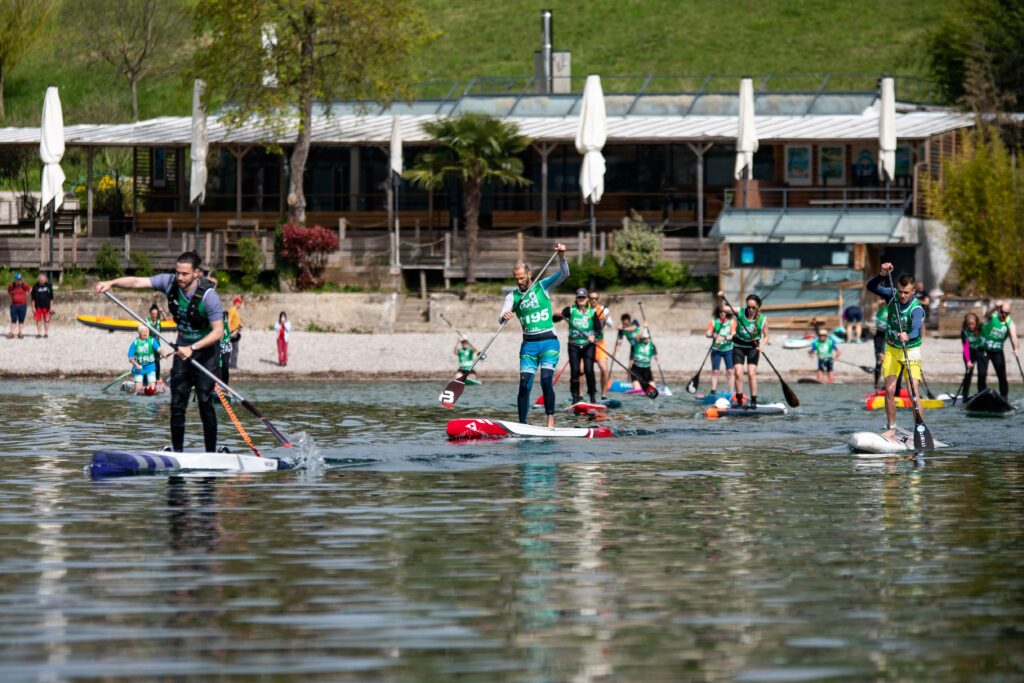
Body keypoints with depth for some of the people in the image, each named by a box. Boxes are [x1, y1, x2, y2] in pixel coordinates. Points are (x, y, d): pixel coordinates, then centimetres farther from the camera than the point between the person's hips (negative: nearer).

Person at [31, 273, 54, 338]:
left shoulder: (48, 286, -1)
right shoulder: (35, 286, -3)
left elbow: (51, 297, 5)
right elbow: (33, 298, 1)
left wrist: (51, 306, 3)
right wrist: (33, 307, -3)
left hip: (46, 306, 0)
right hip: (38, 306, 0)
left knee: (46, 320, 2)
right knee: (38, 320, 2)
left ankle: (46, 333, 11)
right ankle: (39, 333, 12)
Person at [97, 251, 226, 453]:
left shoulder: (208, 296, -25)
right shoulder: (170, 282, -11)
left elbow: (218, 331, -24)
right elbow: (137, 282, -15)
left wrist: (193, 348, -33)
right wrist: (111, 283, -31)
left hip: (206, 349, -5)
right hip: (183, 347, 5)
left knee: (205, 402, -10)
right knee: (177, 404, 0)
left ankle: (211, 453, -4)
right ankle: (177, 451, 6)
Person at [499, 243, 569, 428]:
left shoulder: (543, 286, 3)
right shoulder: (513, 296, 6)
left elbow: (564, 274, -7)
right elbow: (501, 318, -6)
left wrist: (561, 256, -24)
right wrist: (504, 317, -31)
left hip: (549, 342, -2)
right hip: (528, 345, 2)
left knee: (546, 380, -19)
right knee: (524, 385, -6)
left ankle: (550, 419, -15)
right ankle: (522, 425, -3)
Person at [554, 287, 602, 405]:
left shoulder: (592, 312, 4)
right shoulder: (570, 310, 2)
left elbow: (598, 327, 0)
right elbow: (555, 319, -5)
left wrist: (594, 336, -20)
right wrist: (557, 316, -29)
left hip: (588, 345, 0)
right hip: (574, 345, 1)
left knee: (589, 370, -10)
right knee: (575, 371, -4)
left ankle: (592, 395, 2)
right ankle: (575, 396, 6)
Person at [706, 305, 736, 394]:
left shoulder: (732, 321, -2)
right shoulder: (714, 321, 0)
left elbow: (733, 334, -11)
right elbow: (707, 333, -8)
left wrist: (724, 338, -29)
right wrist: (713, 335, -30)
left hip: (728, 349, -1)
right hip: (716, 349, 1)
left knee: (730, 371, -3)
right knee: (715, 371, 2)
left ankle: (732, 392, 1)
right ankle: (713, 391, 7)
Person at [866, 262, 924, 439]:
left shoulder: (916, 309, -24)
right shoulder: (892, 295, -9)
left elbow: (916, 331, -40)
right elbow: (871, 286, -14)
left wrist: (907, 336, -62)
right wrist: (883, 275, -31)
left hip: (911, 351, -4)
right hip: (891, 350, 4)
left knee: (914, 392, -14)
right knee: (890, 390, -3)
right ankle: (891, 428, 10)